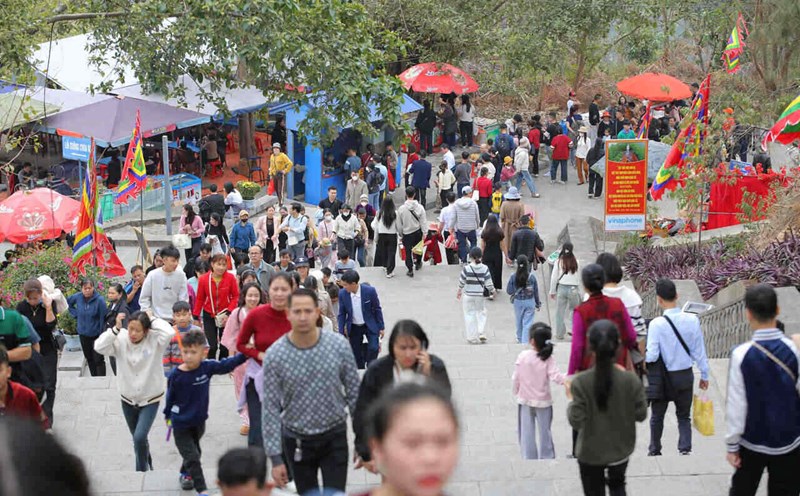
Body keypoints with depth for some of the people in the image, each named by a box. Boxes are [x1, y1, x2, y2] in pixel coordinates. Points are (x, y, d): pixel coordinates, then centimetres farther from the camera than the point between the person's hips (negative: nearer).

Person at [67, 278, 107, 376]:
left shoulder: (99, 300, -19)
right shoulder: (77, 297, -6)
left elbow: (103, 319, -16)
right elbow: (67, 302, 16)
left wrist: (101, 334, -17)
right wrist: (75, 314, 4)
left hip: (96, 334, -5)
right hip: (83, 334, 5)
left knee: (98, 360, -7)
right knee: (89, 358, 17)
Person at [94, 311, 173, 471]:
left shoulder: (153, 340, -19)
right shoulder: (120, 340, -13)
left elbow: (169, 332, -38)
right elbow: (99, 347, -26)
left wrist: (153, 319, -24)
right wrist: (115, 329, -29)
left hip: (150, 399, -3)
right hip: (128, 399, 3)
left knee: (139, 438, -18)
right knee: (138, 439, 21)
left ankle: (142, 471, 4)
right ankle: (148, 465, 48)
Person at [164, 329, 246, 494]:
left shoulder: (207, 367, -14)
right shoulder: (175, 375, -20)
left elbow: (226, 365, -4)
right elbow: (170, 397, -7)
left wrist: (244, 354, -11)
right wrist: (167, 415, 5)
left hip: (199, 421, 4)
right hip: (180, 424, -4)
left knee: (195, 453, 24)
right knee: (192, 458, -7)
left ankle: (185, 474, 50)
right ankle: (202, 490, 0)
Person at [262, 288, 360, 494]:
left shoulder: (339, 345, -10)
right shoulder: (274, 355, -13)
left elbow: (354, 393, 0)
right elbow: (271, 409, -9)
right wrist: (275, 457, -10)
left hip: (334, 437, 0)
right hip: (296, 440, 0)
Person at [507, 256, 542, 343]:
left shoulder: (513, 277, -13)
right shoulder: (532, 276, -13)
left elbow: (509, 291, -9)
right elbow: (536, 291, -4)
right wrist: (538, 303, 9)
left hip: (518, 302, 2)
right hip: (530, 302, -2)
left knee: (519, 322, 21)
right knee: (528, 323, 2)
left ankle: (520, 338, 40)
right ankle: (525, 341, -3)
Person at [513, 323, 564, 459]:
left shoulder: (523, 356, -12)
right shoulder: (548, 359, -16)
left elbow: (516, 378, -4)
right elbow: (555, 376, -28)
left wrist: (516, 392, 11)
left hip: (525, 400, 0)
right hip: (543, 401, 0)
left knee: (526, 432, 9)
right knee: (545, 431, 14)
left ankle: (529, 458, 11)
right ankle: (547, 458, 22)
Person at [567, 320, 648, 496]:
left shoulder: (580, 383, -23)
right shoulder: (631, 381, -18)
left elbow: (576, 421, -19)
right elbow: (641, 415, -8)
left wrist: (571, 399, -2)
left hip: (590, 452, -2)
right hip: (621, 449, 2)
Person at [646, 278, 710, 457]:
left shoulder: (657, 324, -20)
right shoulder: (692, 320, -10)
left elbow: (651, 356, -20)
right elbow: (699, 350, -2)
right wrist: (704, 375, 9)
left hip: (664, 377, -2)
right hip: (686, 375, 2)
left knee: (657, 416, 17)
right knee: (684, 416, 17)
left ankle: (655, 449, 28)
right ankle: (685, 447, 6)